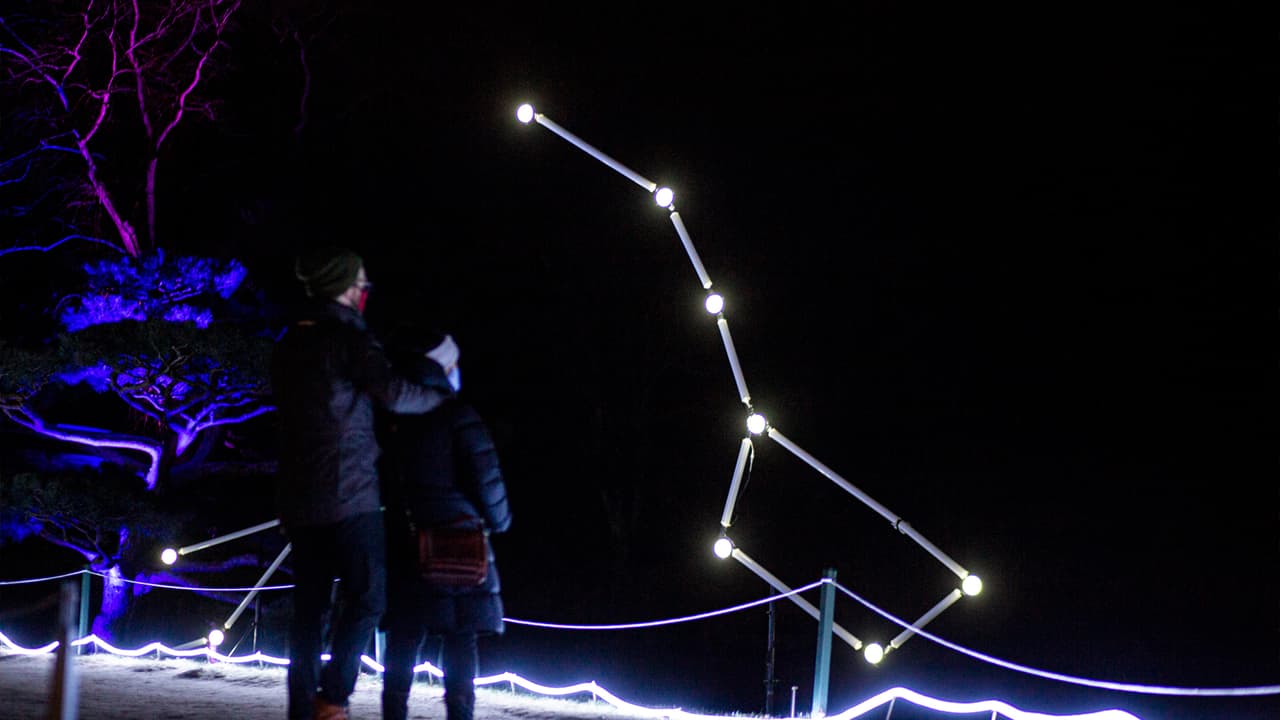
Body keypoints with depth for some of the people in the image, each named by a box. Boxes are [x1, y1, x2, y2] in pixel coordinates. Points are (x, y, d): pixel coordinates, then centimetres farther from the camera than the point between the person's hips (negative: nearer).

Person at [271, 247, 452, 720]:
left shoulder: (288, 347, 16)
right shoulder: (347, 338, -9)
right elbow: (393, 393, -19)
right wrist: (443, 396, -2)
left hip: (299, 499, 8)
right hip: (348, 495, -7)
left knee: (309, 608, 8)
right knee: (366, 597, -3)